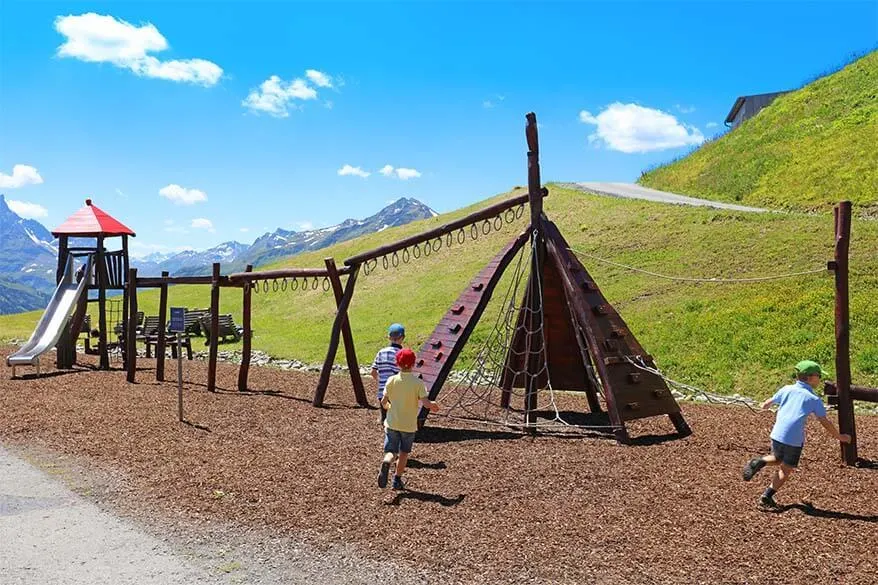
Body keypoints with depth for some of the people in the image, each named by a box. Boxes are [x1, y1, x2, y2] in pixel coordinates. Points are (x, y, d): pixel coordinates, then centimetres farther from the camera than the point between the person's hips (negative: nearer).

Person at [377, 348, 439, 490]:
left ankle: (386, 463, -27)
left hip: (392, 423, 1)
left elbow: (384, 402, -1)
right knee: (403, 453, 16)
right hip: (409, 425, -1)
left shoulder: (391, 380, -5)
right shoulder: (418, 382, -11)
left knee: (390, 451, 5)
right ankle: (397, 480, 19)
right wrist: (433, 405, 3)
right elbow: (426, 403, -19)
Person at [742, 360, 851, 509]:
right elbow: (825, 422, 3)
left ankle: (759, 462, -3)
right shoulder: (814, 399, 0)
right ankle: (767, 496, 0)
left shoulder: (787, 389, 10)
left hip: (777, 434, 4)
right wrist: (839, 436, 16)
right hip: (795, 439, -4)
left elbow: (770, 401, 25)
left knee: (777, 459, 27)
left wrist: (765, 405, 49)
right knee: (786, 469, 9)